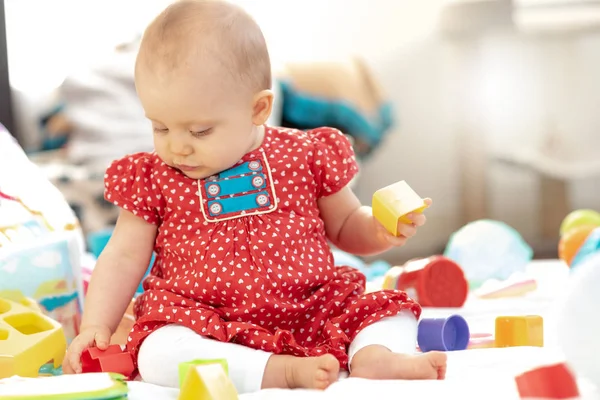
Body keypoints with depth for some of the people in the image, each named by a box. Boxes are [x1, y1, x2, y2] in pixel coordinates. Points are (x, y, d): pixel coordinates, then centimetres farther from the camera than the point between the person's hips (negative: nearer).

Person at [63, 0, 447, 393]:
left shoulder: (306, 155, 3)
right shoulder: (153, 178, 4)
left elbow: (346, 226, 15)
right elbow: (124, 257, 7)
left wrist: (380, 229, -7)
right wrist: (96, 327, -5)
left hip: (312, 313, 2)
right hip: (205, 324, -1)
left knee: (388, 311, -14)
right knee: (157, 353, -32)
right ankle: (286, 370, -38)